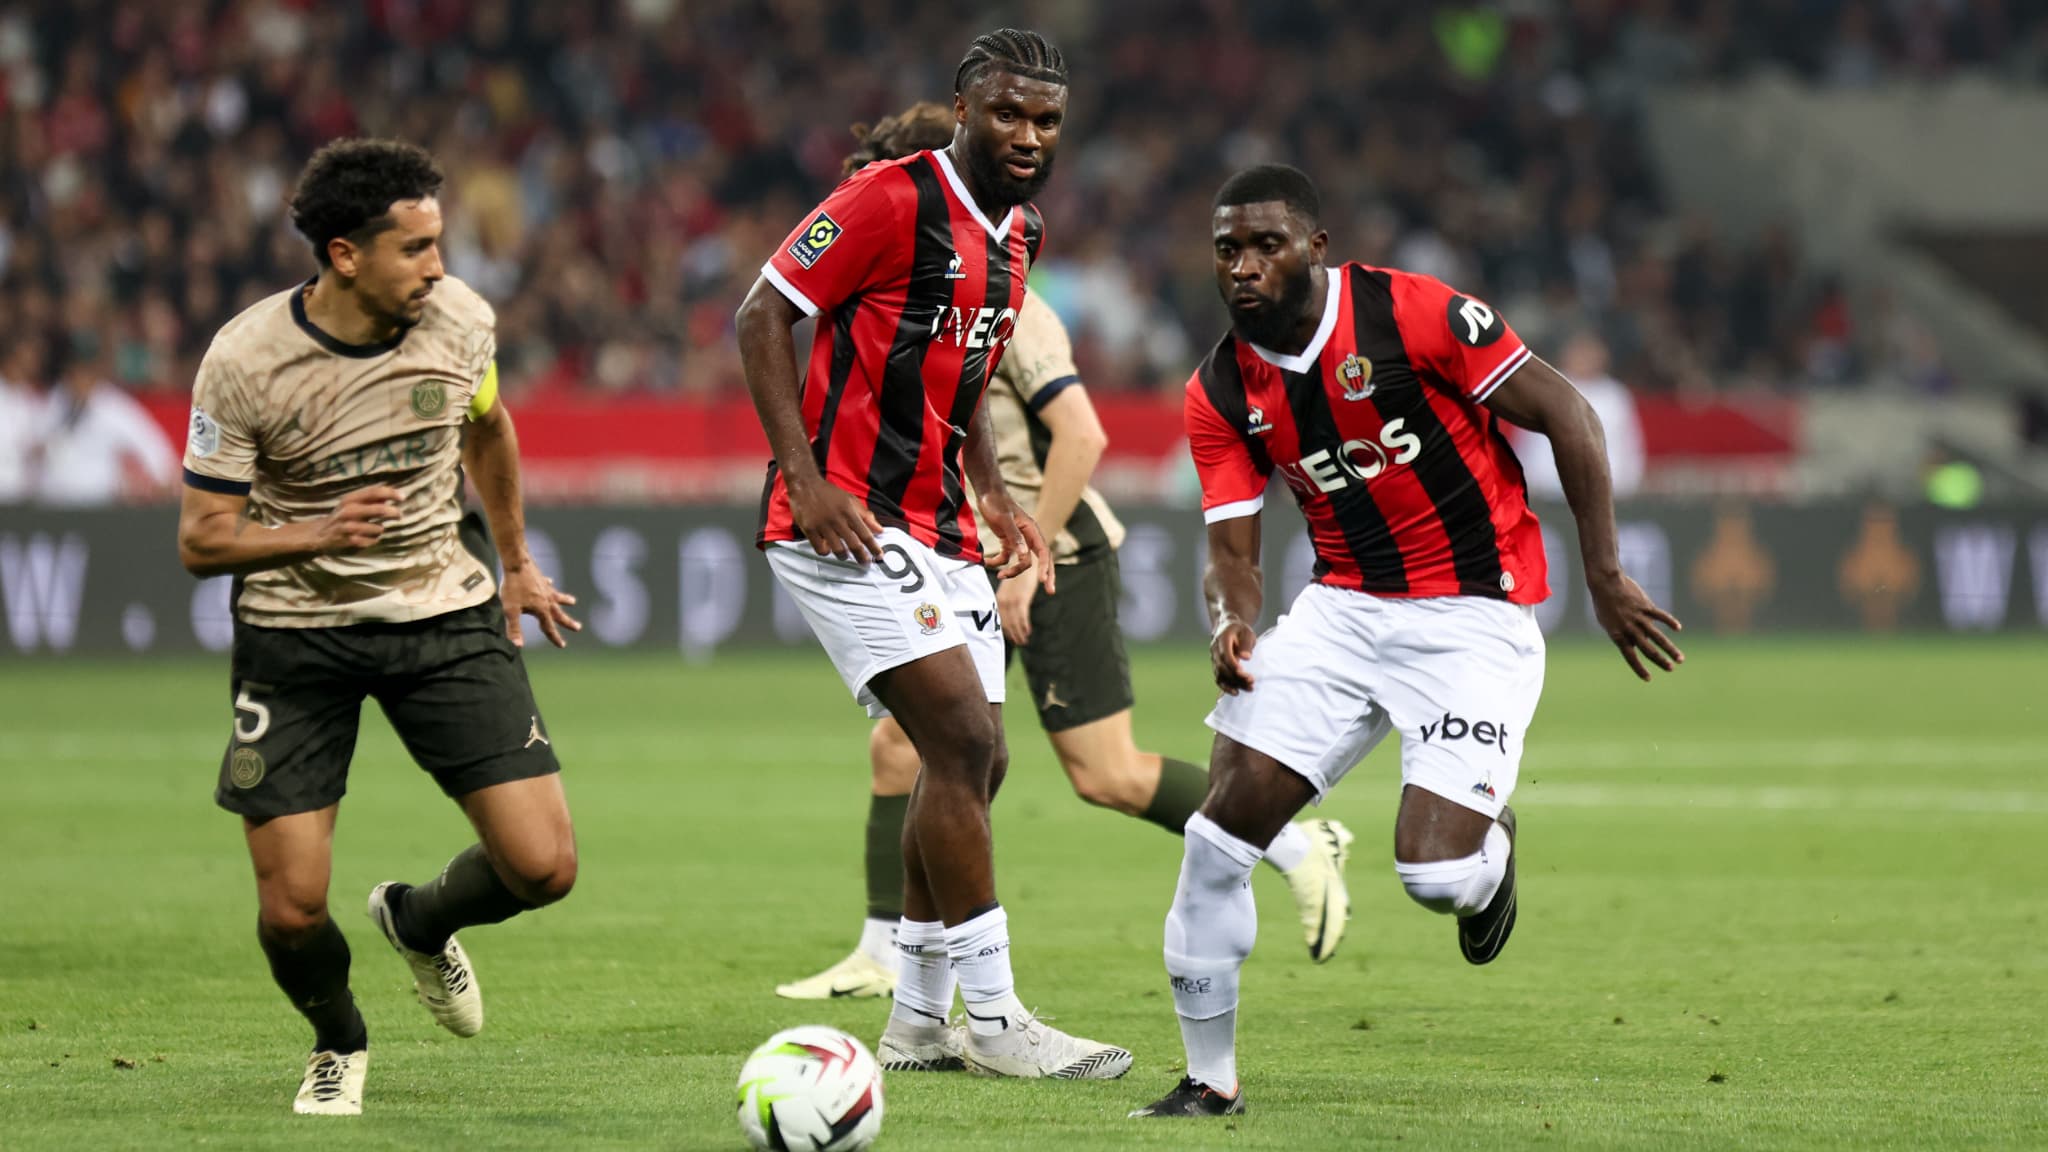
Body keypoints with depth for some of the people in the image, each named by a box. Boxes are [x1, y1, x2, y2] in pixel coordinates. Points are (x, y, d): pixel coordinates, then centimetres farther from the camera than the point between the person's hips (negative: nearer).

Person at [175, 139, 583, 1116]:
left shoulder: (458, 320, -8)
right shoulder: (245, 362, -19)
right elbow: (201, 540, -13)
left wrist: (516, 563, 26)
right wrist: (319, 535, -30)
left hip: (447, 611, 3)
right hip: (295, 630, -3)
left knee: (542, 869, -9)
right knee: (291, 913, -9)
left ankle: (420, 921, 26)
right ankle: (339, 1044, 26)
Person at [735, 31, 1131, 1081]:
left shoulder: (1016, 234, 14)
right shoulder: (892, 200, -13)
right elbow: (762, 316, -13)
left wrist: (992, 493, 13)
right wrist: (805, 475, -20)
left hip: (934, 530, 9)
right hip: (846, 522, -9)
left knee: (971, 760, 8)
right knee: (964, 738, -16)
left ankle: (918, 1022, 19)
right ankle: (994, 1019, -12)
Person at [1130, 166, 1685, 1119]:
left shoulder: (1412, 315, -16)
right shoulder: (1220, 394, 0)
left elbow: (1564, 414, -12)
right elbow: (1232, 548, 1)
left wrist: (1606, 577, -13)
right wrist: (1233, 623, -23)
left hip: (1474, 616, -5)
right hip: (1344, 605, 5)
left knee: (1435, 874, -17)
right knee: (1219, 829, -10)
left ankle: (1489, 845, 24)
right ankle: (1210, 1079, 5)